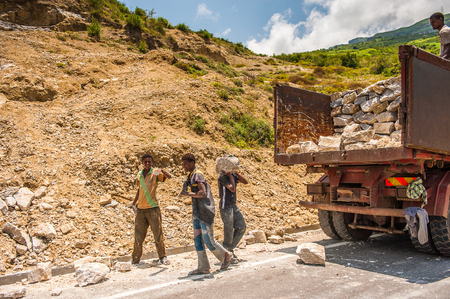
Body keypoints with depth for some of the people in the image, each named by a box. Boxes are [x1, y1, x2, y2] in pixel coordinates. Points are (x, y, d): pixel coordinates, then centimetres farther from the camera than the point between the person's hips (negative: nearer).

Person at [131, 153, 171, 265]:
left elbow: (169, 176, -19)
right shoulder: (139, 174, 11)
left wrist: (161, 170, -36)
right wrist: (134, 203, 20)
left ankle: (163, 257, 11)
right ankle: (135, 259, 21)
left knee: (158, 234, 0)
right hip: (140, 209, 4)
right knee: (138, 236, 9)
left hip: (153, 208, -4)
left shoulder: (155, 173, -3)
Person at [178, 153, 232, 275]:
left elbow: (202, 193, -24)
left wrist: (187, 194, -17)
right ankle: (203, 267, 14)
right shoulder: (190, 176, 15)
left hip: (205, 212, -9)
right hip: (197, 213, 9)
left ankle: (225, 256, 19)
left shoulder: (197, 175, -15)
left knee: (208, 239, -3)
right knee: (198, 240, 8)